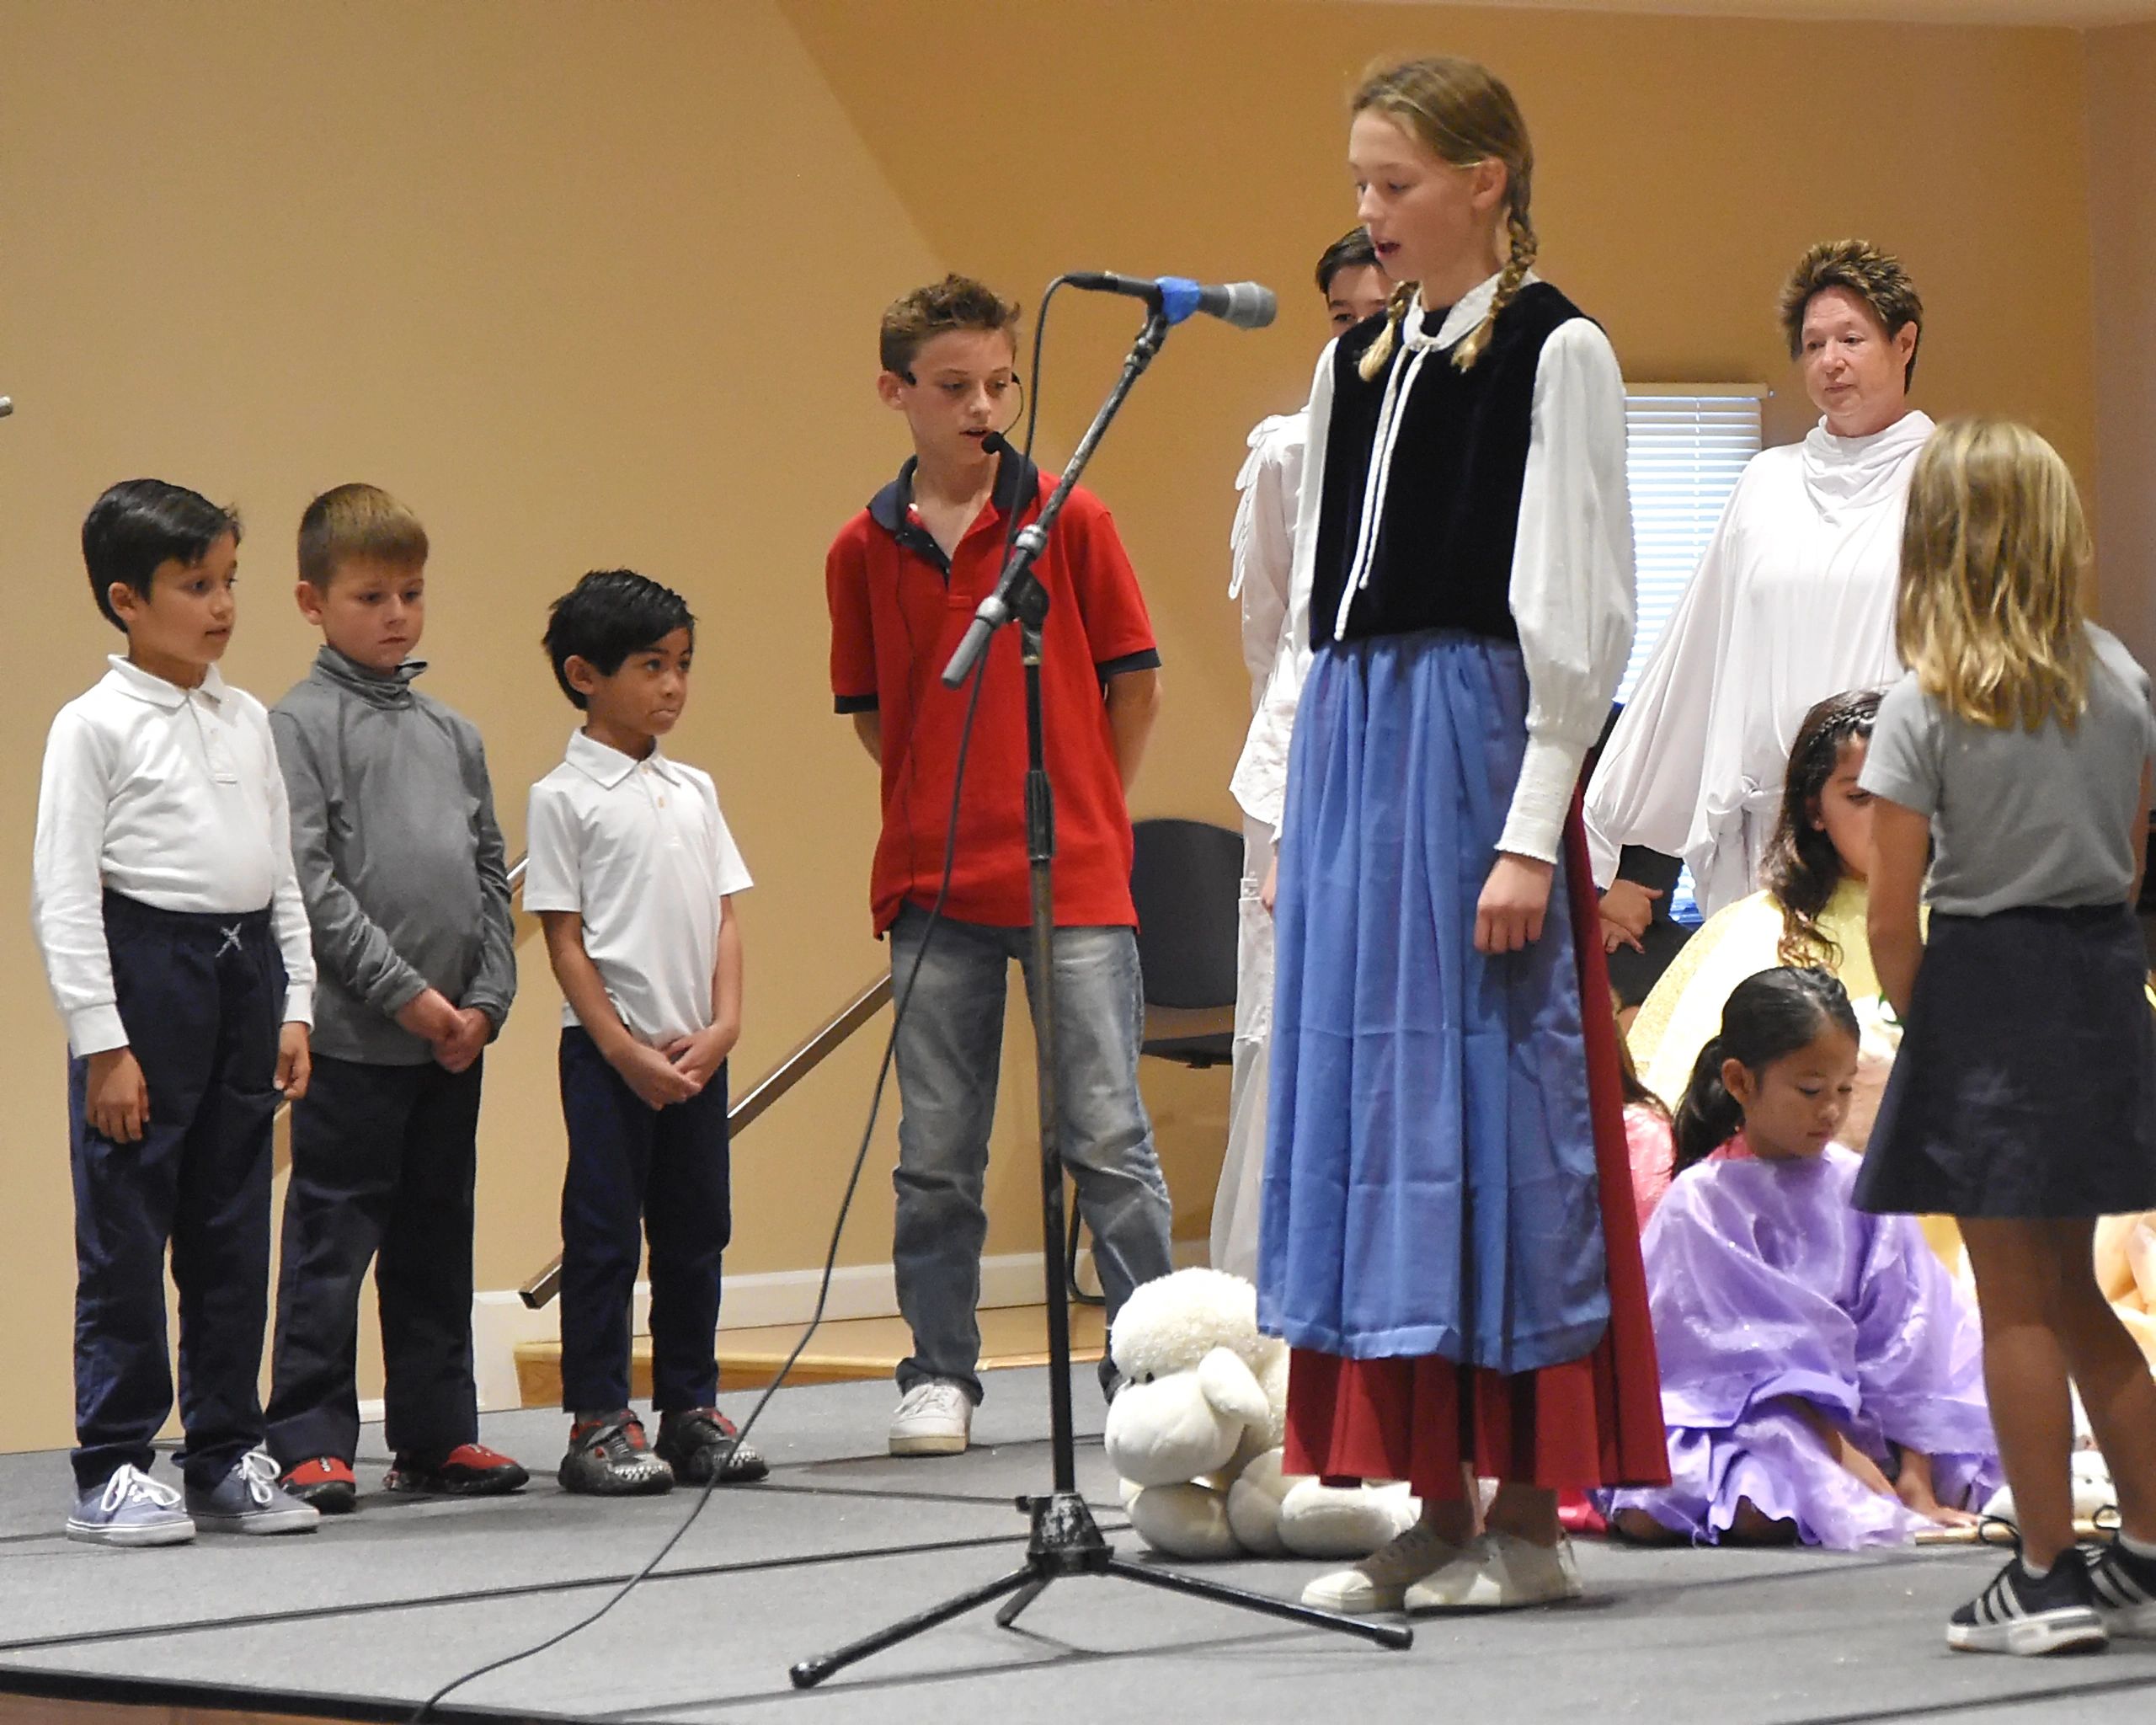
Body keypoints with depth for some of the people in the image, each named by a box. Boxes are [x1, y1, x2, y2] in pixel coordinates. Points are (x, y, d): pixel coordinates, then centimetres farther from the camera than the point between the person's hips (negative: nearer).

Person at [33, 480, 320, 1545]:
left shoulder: (248, 722, 12)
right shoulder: (97, 727, -7)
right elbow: (65, 893, -10)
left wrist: (295, 1005, 8)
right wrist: (102, 1043, -14)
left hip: (246, 970, 6)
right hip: (146, 970, -6)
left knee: (233, 1233, 10)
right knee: (125, 1237, -2)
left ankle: (226, 1456, 18)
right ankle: (111, 1469, 3)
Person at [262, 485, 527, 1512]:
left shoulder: (452, 734, 14)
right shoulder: (302, 726, -5)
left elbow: (490, 875, 15)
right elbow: (308, 879, -12)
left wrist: (487, 1000, 1)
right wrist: (406, 992, -14)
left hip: (455, 1038, 6)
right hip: (352, 1035, -6)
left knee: (438, 1240, 11)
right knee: (332, 1239, -4)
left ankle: (437, 1433, 18)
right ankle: (309, 1441, 1)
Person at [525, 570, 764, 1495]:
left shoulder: (693, 791, 11)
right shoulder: (564, 797, -5)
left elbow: (724, 917, 10)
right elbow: (563, 936, -7)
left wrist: (721, 1027, -4)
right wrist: (626, 1051, -12)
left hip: (696, 1049, 5)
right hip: (609, 1050, -5)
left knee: (695, 1232, 9)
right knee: (604, 1236, -2)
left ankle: (691, 1410, 17)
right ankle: (598, 1423, 2)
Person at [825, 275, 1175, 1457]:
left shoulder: (1070, 520, 0)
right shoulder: (863, 551, 6)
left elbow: (1134, 687, 6)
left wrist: (1083, 818, 7)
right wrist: (950, 811, 8)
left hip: (1077, 882, -2)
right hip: (931, 886, 2)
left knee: (1108, 1135, -3)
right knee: (936, 1151, 6)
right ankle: (938, 1376, 16)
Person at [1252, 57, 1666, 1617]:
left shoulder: (1555, 352, -5)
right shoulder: (1359, 365, 15)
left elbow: (1579, 614, -10)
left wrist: (1531, 833, -16)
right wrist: (1303, 793, 10)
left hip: (1477, 747, -7)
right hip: (1350, 747, 7)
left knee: (1487, 1105, -6)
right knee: (1363, 1102, 6)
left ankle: (1528, 1517, 0)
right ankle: (1437, 1505, 12)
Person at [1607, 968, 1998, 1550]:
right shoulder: (1701, 1201, -5)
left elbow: (1901, 1337, 3)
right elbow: (1752, 1354, -11)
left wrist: (1915, 1476, -9)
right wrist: (1842, 1457, -19)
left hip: (1856, 1410, 5)